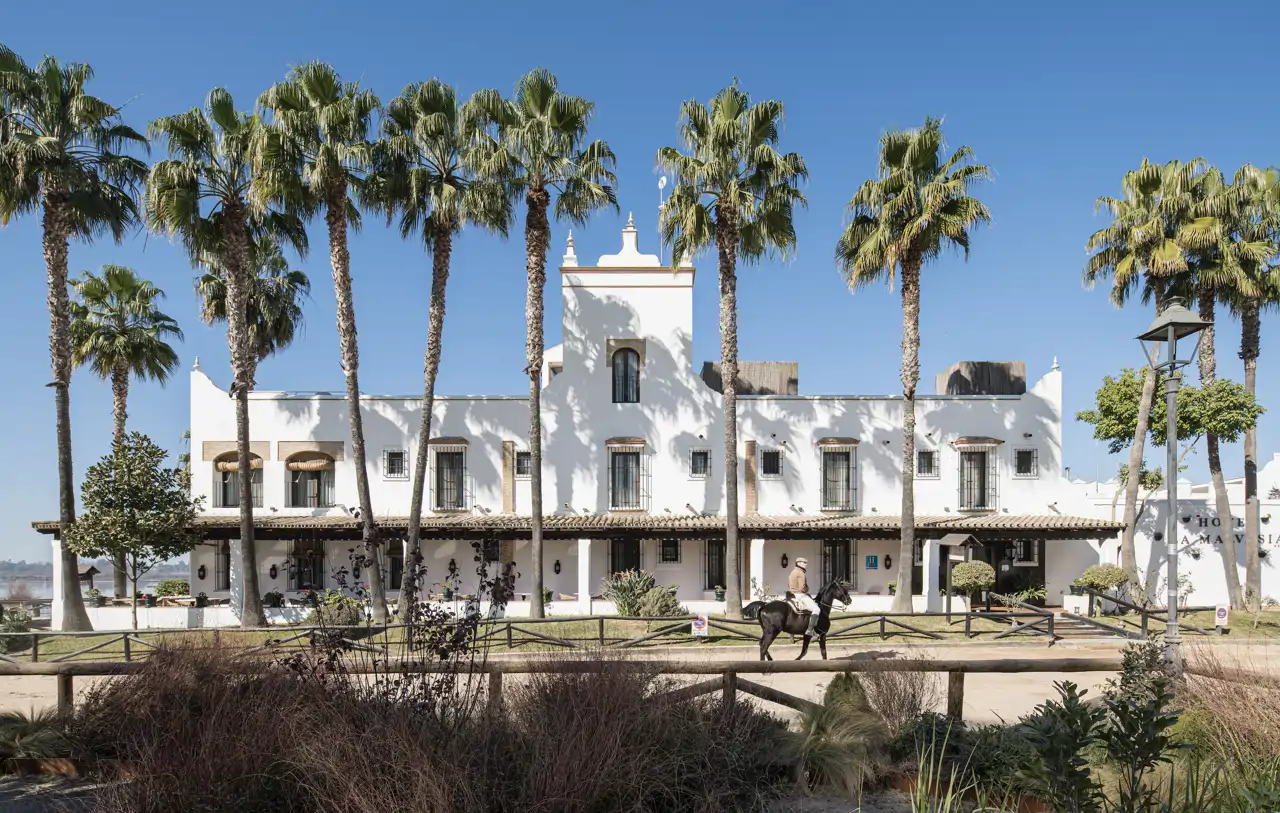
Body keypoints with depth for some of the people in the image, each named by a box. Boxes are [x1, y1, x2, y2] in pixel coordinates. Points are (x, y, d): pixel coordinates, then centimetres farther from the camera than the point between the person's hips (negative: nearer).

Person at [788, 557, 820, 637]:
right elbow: (802, 588, -23)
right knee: (816, 609, -18)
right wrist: (806, 589, -4)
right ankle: (810, 631, -28)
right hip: (801, 595, -11)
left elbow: (788, 585, 23)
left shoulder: (793, 572, 17)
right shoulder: (801, 573, -15)